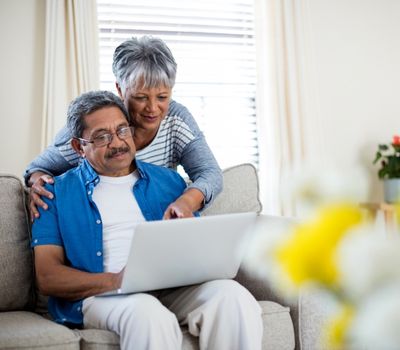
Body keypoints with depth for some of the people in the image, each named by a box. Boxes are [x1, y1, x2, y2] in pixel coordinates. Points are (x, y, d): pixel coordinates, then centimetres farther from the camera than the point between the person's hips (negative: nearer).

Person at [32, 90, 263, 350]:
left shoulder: (168, 181, 20)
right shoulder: (58, 192, 10)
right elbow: (47, 277, 2)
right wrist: (112, 281, -16)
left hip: (173, 289, 4)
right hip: (99, 295, -3)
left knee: (232, 294, -27)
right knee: (148, 312, -38)